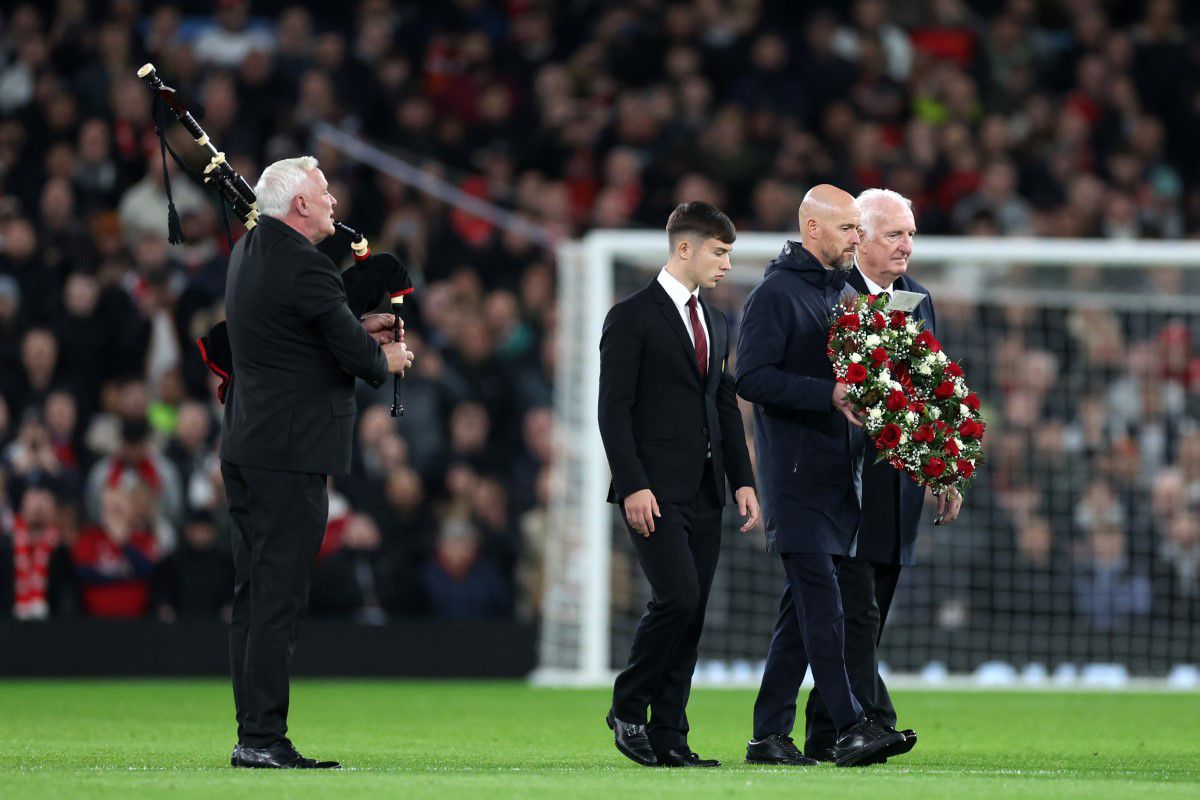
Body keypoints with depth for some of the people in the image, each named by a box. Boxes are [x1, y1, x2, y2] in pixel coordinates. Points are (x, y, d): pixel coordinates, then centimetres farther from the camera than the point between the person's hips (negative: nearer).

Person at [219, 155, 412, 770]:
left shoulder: (248, 251, 14)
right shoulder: (306, 267, -16)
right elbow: (354, 354, -14)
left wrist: (359, 332, 10)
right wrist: (386, 357, 7)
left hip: (244, 447, 10)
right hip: (290, 453, -10)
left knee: (254, 597, 11)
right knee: (279, 599, -8)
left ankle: (254, 733, 14)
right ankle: (262, 739, -8)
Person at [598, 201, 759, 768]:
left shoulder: (715, 323, 18)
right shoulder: (633, 317, -6)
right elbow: (614, 409, -10)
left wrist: (742, 481, 10)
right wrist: (633, 486, -18)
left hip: (703, 494, 7)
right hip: (655, 490, -7)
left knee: (692, 615, 4)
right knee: (677, 596, -18)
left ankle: (668, 737, 7)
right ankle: (628, 709, -1)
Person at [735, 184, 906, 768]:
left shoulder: (845, 296, 19)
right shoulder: (776, 293, -7)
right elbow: (752, 377, -16)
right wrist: (829, 394, -23)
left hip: (839, 473, 8)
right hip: (796, 473, -8)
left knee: (806, 604, 7)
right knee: (823, 602, -13)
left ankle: (769, 734, 11)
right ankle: (850, 726, -19)